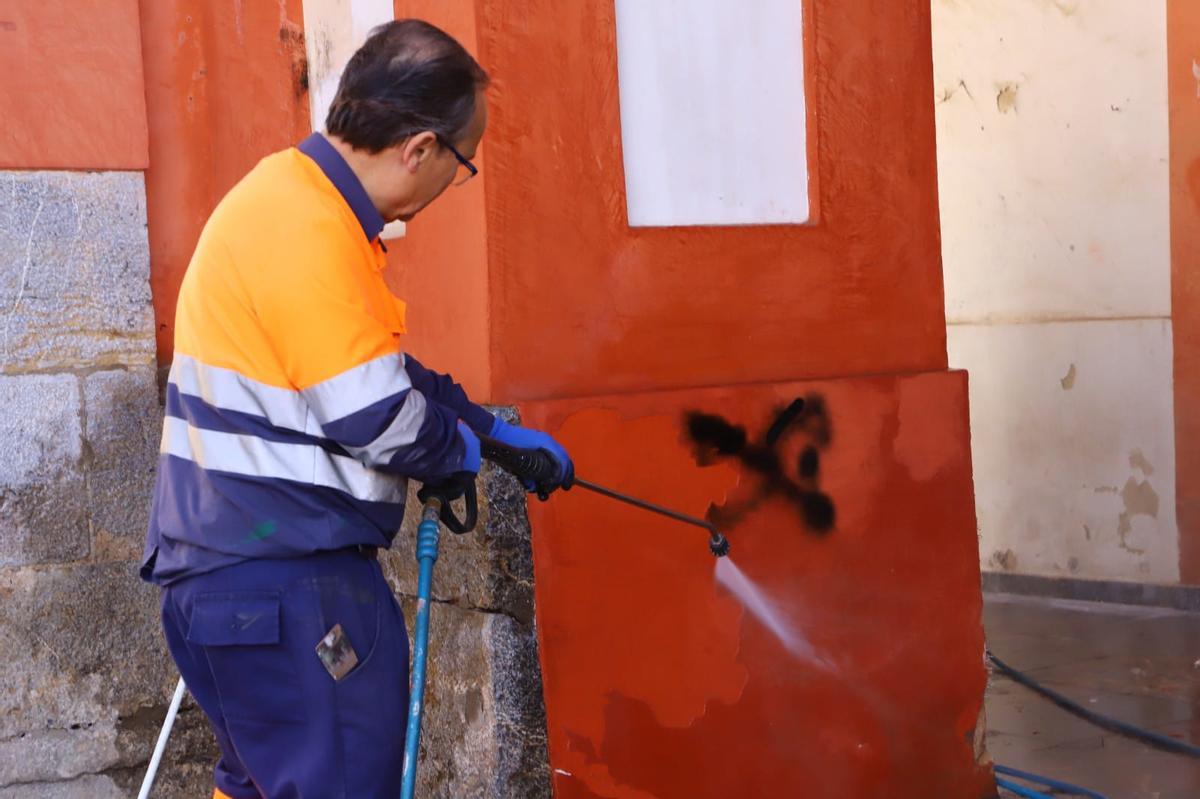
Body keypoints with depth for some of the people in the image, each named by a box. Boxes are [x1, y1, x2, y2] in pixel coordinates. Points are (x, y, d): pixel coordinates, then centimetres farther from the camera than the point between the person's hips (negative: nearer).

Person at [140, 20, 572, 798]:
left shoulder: (305, 200, 12)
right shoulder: (306, 229, -21)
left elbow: (382, 366, 23)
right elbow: (375, 416, -22)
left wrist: (499, 430, 21)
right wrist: (460, 451, -2)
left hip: (257, 567, 11)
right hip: (279, 581, -11)